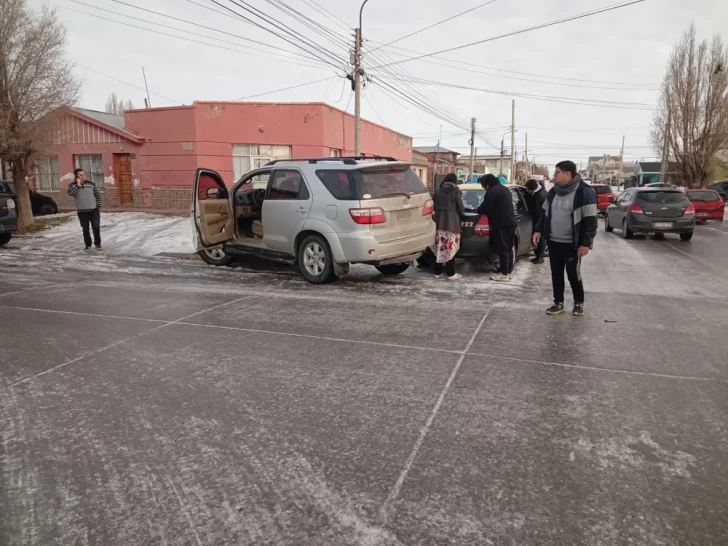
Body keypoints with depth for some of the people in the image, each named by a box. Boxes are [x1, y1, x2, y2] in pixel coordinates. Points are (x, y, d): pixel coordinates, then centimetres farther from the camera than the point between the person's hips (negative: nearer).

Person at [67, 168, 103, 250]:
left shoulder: (91, 184, 2)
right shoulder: (72, 185, 0)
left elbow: (98, 195, 9)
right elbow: (71, 193, -22)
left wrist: (99, 207, 5)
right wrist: (78, 184, -20)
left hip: (94, 210, 0)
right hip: (81, 212, 0)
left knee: (96, 228, -3)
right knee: (85, 229, 6)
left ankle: (97, 244, 13)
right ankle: (88, 245, 20)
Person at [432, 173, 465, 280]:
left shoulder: (437, 190, 8)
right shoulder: (455, 191, -3)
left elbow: (433, 206, 15)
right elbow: (461, 208, -1)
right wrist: (461, 212, 21)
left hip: (439, 221, 4)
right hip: (451, 222, -4)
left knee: (439, 248, 9)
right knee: (450, 248, -2)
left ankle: (437, 272, 12)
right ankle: (451, 274, -1)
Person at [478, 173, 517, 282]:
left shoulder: (492, 191, -11)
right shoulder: (505, 189, 20)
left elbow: (485, 208, -13)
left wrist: (478, 209, 9)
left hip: (501, 224, -10)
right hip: (511, 222, 10)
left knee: (502, 250, -6)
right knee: (508, 248, 14)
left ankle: (504, 274, -5)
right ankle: (508, 271, 20)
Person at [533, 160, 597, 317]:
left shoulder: (584, 192, -13)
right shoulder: (553, 192, 7)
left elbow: (590, 220, -14)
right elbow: (545, 213, 18)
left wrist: (586, 243, -16)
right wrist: (539, 230, 10)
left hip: (572, 244, -6)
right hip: (553, 242, 6)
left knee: (573, 274, 3)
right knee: (556, 273, 11)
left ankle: (579, 303, 23)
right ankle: (558, 303, 23)